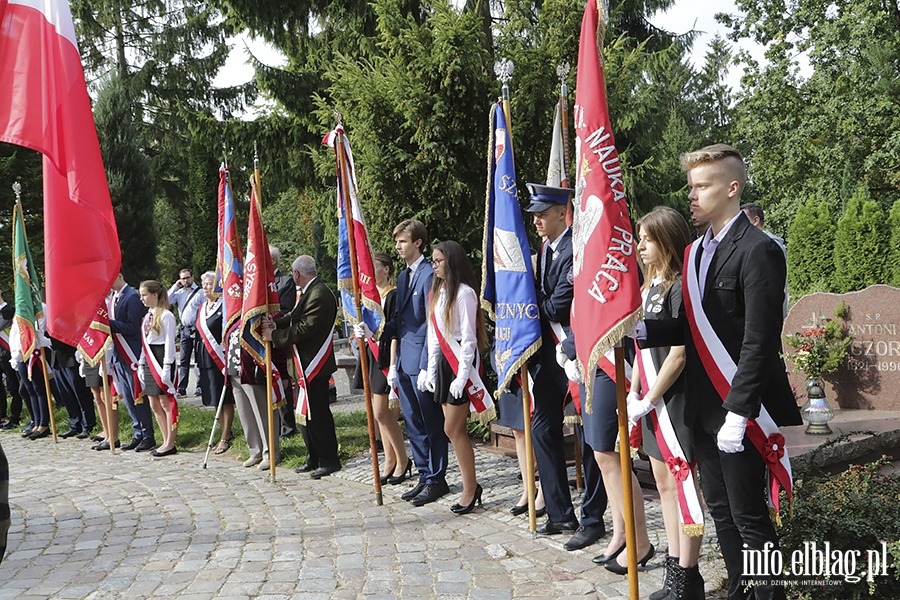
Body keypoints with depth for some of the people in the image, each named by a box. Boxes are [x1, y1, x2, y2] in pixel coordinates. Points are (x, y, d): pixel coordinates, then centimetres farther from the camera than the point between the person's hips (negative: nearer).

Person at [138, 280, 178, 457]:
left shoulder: (166, 315, -9)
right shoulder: (148, 316, 16)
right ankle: (166, 441, 15)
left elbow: (170, 342, -13)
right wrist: (141, 364, 16)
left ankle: (170, 444, -1)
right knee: (154, 405, 9)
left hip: (161, 359, -9)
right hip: (149, 361, 9)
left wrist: (167, 366, -17)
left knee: (166, 402, -5)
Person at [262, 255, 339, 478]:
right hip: (305, 363, 11)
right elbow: (295, 316, 12)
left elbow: (304, 330, -24)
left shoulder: (319, 295, -19)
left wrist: (275, 336, -16)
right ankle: (314, 459, 24)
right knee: (306, 412, 15)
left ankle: (328, 461, 4)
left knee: (317, 413, -5)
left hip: (314, 364, -11)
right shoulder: (309, 292, 15)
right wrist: (276, 323, -7)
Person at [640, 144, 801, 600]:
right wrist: (641, 331, -3)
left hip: (740, 410, -8)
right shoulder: (697, 251, 13)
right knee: (721, 510, 16)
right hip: (703, 408, 8)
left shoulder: (757, 250, -13)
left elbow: (760, 341, -18)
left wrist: (737, 412, -21)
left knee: (748, 515, 1)